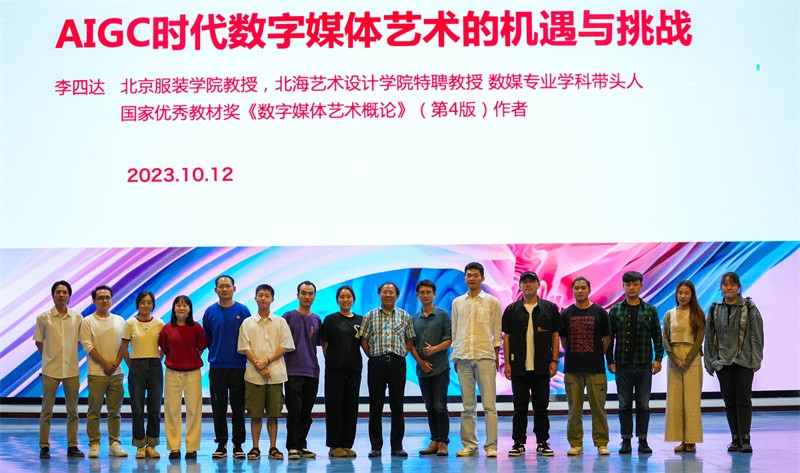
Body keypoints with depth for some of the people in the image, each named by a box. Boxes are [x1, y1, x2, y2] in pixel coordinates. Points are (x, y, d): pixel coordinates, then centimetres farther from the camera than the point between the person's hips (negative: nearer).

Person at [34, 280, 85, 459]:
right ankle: (44, 447, 9)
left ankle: (72, 446, 14)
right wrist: (50, 357, 4)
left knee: (72, 410, 7)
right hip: (50, 370, -2)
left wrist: (68, 356, 6)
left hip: (72, 370, 2)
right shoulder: (43, 317, -2)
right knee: (46, 410, 3)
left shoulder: (77, 317, 2)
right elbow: (39, 342, 6)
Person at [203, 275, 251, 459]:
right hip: (216, 367, 1)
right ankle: (221, 444, 11)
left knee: (238, 408, 2)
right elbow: (206, 339, 14)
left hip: (238, 366, -1)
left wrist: (240, 354, 3)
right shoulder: (210, 312, 5)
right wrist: (216, 353, 9)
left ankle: (238, 445, 10)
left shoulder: (243, 311, 1)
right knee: (218, 408, 4)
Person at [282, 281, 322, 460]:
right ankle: (293, 447, -3)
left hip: (312, 371, 4)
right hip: (293, 371, -4)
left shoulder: (317, 320, 13)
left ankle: (302, 446, 16)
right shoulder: (289, 316, 0)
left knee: (306, 413, 8)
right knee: (294, 410, -7)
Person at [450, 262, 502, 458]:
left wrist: (497, 357, 2)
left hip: (485, 356, -3)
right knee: (468, 405, 5)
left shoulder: (492, 302, 6)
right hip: (463, 357, 3)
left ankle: (491, 446, -4)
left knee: (489, 404, -6)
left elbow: (497, 333, 7)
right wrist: (455, 357, 11)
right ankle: (469, 445, 9)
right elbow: (455, 332, 16)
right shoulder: (457, 303, 13)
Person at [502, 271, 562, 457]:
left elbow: (555, 335, 6)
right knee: (520, 407, 4)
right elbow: (506, 337, 6)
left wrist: (554, 360, -2)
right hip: (519, 366, 0)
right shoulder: (512, 309, 7)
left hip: (541, 366, 0)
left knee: (541, 407, 4)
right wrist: (506, 363, -1)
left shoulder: (549, 308, 6)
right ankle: (519, 443, 10)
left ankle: (542, 443, 10)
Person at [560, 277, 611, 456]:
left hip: (595, 368, -1)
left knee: (598, 407, -1)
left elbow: (607, 337, 8)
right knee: (574, 409, 3)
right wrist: (573, 354, 8)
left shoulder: (599, 312, 4)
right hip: (572, 369, 1)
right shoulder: (566, 314, 7)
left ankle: (601, 443, 7)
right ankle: (576, 444, 10)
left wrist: (598, 355, 6)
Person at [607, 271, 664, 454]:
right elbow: (609, 337, 5)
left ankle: (643, 440, 10)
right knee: (624, 404, 3)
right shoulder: (615, 310, 5)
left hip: (644, 365, 0)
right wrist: (610, 361, -1)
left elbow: (657, 336, 6)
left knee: (643, 404, 3)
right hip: (623, 365, 0)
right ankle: (626, 440, 9)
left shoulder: (650, 310, 6)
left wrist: (658, 358, -3)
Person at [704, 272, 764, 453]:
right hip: (723, 361, 3)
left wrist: (755, 359, -9)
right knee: (729, 401, 6)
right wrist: (709, 361, 6)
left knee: (743, 399, -5)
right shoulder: (715, 309, 8)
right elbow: (709, 336, 10)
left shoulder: (749, 308, -1)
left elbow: (756, 335, -3)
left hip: (743, 361, -3)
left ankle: (745, 438, -2)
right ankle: (735, 438, 12)